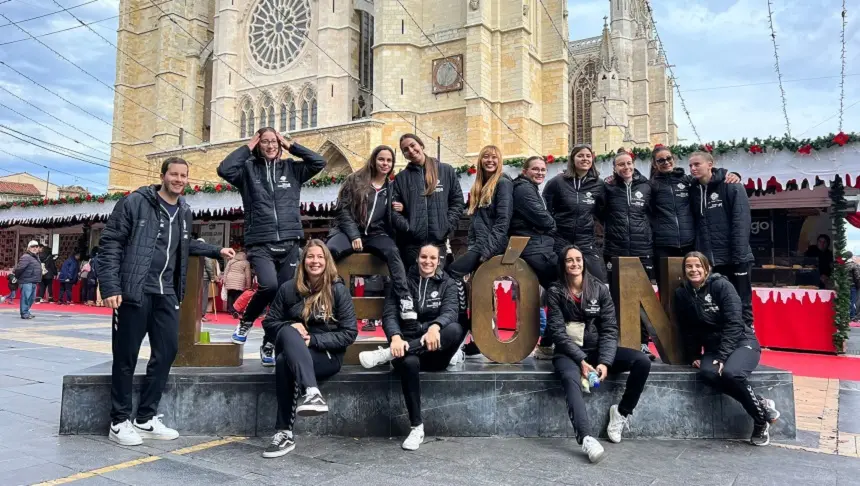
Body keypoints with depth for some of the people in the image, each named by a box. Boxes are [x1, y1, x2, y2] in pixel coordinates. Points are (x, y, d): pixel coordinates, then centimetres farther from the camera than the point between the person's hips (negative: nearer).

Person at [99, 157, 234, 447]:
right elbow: (110, 244, -9)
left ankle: (146, 419, 20)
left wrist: (216, 251, 24)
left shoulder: (184, 213, 12)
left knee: (167, 352, 6)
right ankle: (119, 422, 16)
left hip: (166, 294, 6)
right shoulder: (135, 203, -7)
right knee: (126, 356, 2)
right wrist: (110, 286, -16)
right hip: (134, 292, -6)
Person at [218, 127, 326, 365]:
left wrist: (290, 145, 6)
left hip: (289, 243, 3)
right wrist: (247, 147, 0)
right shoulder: (248, 168, 7)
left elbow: (319, 162, 2)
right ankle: (246, 321, 7)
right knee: (269, 286, -25)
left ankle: (269, 345, 21)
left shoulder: (291, 168, 12)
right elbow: (224, 169, -10)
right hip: (260, 244, -3)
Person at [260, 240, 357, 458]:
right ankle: (311, 392, -47)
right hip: (292, 352, 3)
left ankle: (285, 433, -29)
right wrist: (291, 327, -12)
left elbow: (349, 333, -5)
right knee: (288, 332, -33)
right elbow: (269, 322, 10)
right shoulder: (289, 288, 5)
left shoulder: (339, 290, -2)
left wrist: (313, 339, -16)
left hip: (327, 355, -3)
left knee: (285, 363, -32)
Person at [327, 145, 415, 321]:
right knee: (330, 250, -36)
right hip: (350, 231, -2)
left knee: (393, 252, -32)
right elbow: (343, 209, -2)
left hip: (375, 234, 2)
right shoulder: (355, 180, 4)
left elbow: (390, 219, 21)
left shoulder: (391, 188, 14)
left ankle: (404, 298, -33)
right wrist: (354, 235, -13)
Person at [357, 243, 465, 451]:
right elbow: (389, 314, -3)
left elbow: (450, 311, -10)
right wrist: (395, 338, -27)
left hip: (436, 351, 1)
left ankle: (387, 354, -36)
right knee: (408, 362, -38)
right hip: (408, 345, 0)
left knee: (456, 329, -34)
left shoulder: (447, 283, 9)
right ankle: (417, 427, -25)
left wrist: (435, 327, -35)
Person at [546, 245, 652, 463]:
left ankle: (622, 411, 1)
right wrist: (580, 360, -22)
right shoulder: (555, 292, -2)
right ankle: (587, 438, -52)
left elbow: (610, 328, -3)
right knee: (571, 379, -37)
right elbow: (557, 331, -10)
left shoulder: (599, 289, 3)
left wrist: (605, 361, -18)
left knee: (642, 361, -18)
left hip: (596, 348, 3)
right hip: (568, 352, -3)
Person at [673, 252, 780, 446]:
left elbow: (734, 322, -17)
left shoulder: (721, 285, -12)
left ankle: (761, 420, -8)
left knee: (731, 373, -34)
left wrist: (723, 356, -23)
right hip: (713, 348, 4)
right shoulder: (681, 294, 2)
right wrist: (694, 356, 2)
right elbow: (688, 331, 10)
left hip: (741, 342, -4)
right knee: (707, 373, -30)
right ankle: (762, 405, -13)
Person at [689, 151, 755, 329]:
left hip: (734, 259, -4)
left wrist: (739, 256, -17)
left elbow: (741, 223, -10)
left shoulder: (731, 187, -3)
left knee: (741, 306, 4)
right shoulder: (694, 190, 11)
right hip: (709, 261, 4)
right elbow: (697, 226, 11)